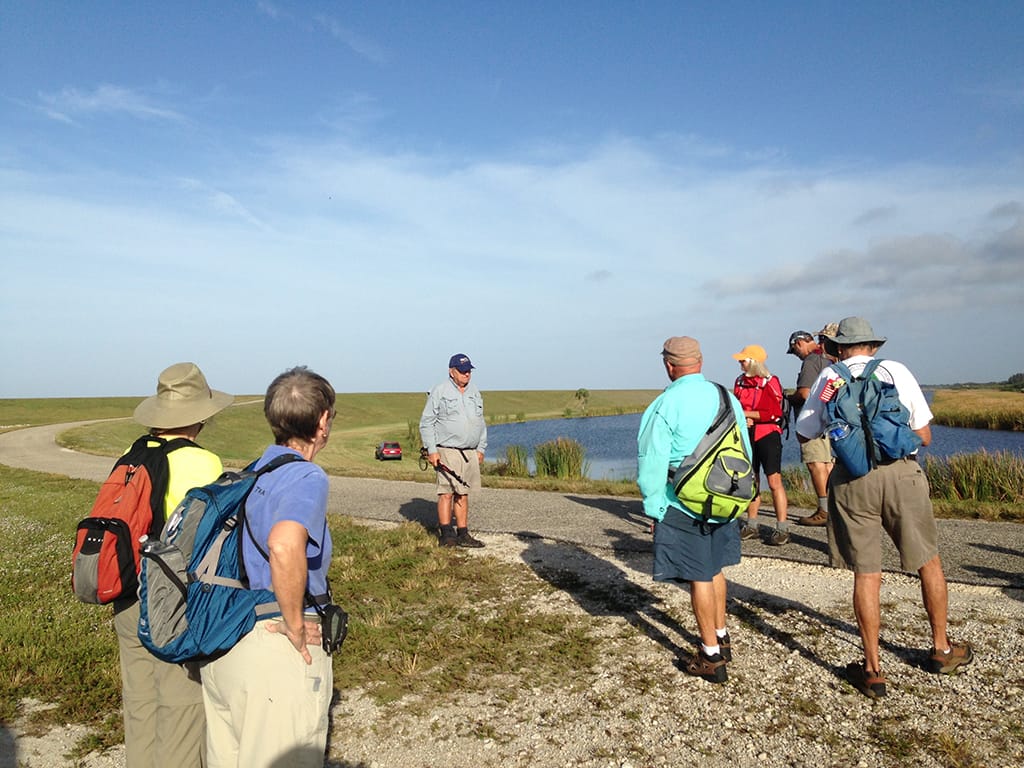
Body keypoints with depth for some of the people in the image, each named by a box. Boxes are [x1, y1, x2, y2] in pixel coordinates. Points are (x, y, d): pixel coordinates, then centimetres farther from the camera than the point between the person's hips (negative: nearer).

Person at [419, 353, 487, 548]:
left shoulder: (475, 393, 15)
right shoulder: (439, 392, -3)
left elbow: (481, 423, 22)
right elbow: (426, 423, -4)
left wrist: (481, 448, 14)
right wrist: (432, 450, -10)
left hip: (470, 453, 6)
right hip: (447, 451, -5)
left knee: (463, 494, 8)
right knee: (446, 492, -7)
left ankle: (463, 535, 11)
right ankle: (446, 535, -2)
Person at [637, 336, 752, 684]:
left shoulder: (665, 405, -15)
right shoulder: (728, 397, 3)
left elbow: (651, 465, -14)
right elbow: (745, 453, 11)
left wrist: (654, 509, -4)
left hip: (684, 506, -6)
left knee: (699, 578, 4)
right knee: (715, 570, 22)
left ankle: (711, 657, 16)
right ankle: (722, 638, 38)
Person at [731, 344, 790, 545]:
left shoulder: (770, 382, -10)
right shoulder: (740, 382, 10)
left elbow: (773, 413, -17)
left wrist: (745, 413, -12)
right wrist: (743, 419, -9)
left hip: (768, 435, -6)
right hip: (747, 436, 6)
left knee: (774, 481, -8)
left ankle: (782, 529, -2)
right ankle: (751, 526, 19)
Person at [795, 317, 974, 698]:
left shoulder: (828, 378, 6)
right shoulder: (896, 371, 5)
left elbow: (804, 434, 12)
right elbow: (924, 436, 6)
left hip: (852, 479, 0)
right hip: (901, 472, 1)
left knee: (866, 573, 7)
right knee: (929, 561, 20)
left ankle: (872, 670, 14)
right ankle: (942, 650, 36)